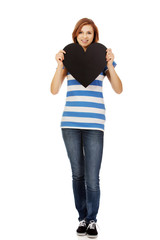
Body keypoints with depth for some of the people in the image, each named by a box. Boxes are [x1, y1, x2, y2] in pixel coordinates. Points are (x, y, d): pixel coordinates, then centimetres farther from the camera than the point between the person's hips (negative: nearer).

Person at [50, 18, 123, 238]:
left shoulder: (103, 57, 6)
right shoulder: (68, 58, 9)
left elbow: (118, 89, -2)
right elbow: (54, 90, 0)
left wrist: (110, 64, -13)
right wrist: (60, 65, -11)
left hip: (94, 123, -1)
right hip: (70, 122, 2)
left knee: (92, 177, -4)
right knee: (77, 174, 8)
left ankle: (92, 220, 13)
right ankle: (82, 218, 23)